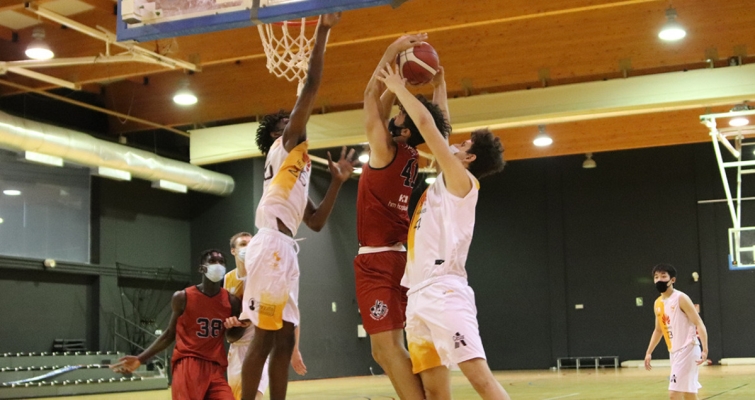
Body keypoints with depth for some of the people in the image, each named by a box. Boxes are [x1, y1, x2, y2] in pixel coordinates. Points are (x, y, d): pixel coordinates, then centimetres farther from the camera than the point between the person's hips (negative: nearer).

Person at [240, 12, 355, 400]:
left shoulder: (295, 169, 30)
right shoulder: (287, 144, 7)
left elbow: (316, 222, 27)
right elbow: (311, 85, -4)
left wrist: (337, 181, 24)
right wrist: (322, 32, -3)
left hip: (284, 250, 10)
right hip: (272, 246, -10)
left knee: (284, 340, 9)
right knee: (264, 338, -11)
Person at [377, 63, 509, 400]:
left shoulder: (461, 181, 0)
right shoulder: (443, 185, 22)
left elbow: (426, 124, -6)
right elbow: (438, 129, 32)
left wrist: (398, 88, 6)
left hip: (444, 292, -9)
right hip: (419, 295, 9)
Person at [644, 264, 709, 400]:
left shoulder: (681, 298, -12)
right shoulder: (658, 304, 12)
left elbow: (699, 324, -16)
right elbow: (658, 330, 24)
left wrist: (705, 350, -26)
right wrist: (649, 352, 20)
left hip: (687, 350, -8)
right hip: (674, 352, 8)